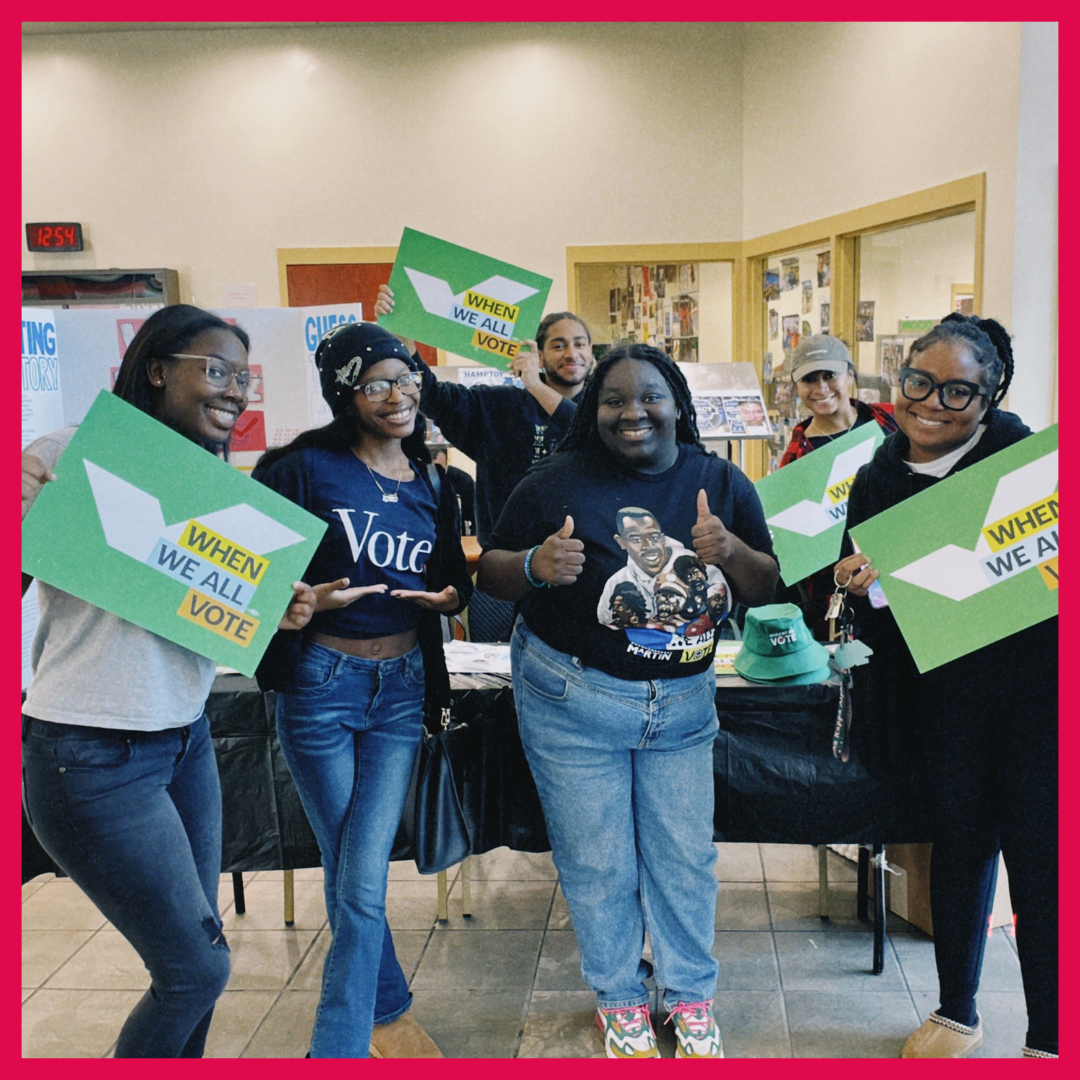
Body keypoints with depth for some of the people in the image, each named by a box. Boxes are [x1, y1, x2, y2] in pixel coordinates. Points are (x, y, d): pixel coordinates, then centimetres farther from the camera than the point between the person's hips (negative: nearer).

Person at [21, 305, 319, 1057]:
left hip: (187, 739, 8)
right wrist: (25, 510, -33)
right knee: (198, 968, 0)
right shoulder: (75, 455, -13)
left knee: (192, 957, 16)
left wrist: (277, 613, -2)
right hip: (94, 757, -7)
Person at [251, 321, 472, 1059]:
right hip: (319, 683, -2)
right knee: (348, 871, 10)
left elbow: (455, 578, 17)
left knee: (364, 881, -1)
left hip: (401, 688, 3)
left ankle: (338, 1047, 15)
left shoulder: (433, 485, 7)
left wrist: (450, 596, -5)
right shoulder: (306, 467, -8)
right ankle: (388, 1010, 33)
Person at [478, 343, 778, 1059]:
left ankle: (691, 996, 34)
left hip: (682, 702, 2)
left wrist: (730, 550, -17)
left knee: (685, 854, 11)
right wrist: (536, 566, -23)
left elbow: (768, 588, 4)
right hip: (573, 699, -2)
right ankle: (619, 998, 32)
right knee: (596, 860, 9)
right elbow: (491, 572, 0)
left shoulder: (722, 482, 1)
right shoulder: (557, 481, -6)